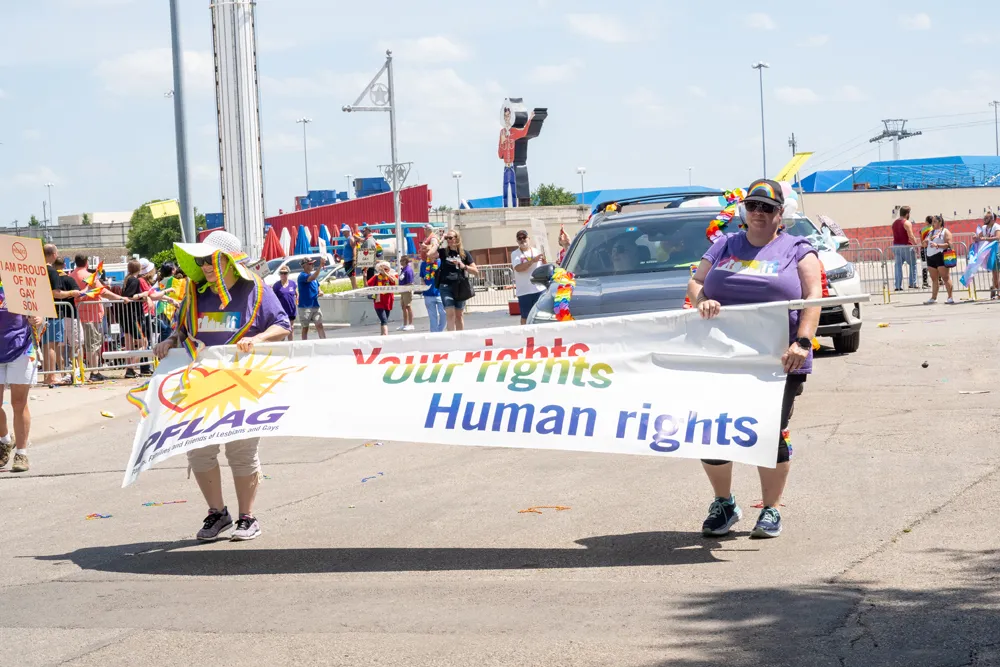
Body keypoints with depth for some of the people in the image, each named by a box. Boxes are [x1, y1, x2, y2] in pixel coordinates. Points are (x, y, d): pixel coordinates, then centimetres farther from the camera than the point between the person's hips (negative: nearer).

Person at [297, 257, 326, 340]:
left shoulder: (313, 274, 14)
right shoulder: (302, 276, -11)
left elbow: (317, 286, 26)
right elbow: (312, 278, -31)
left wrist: (320, 292, 1)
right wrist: (320, 266, -36)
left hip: (315, 305, 6)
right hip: (305, 307, -6)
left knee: (319, 325, -3)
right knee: (305, 327, 2)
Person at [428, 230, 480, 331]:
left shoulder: (464, 253, 6)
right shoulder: (443, 252, 5)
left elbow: (476, 272, 5)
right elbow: (430, 255, -15)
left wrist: (464, 266, -13)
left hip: (460, 286, 1)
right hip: (446, 286, -1)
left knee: (459, 315, 9)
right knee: (450, 313, -11)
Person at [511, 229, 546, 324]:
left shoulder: (537, 251, 9)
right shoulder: (515, 254, 2)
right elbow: (518, 268, -16)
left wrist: (544, 260, -7)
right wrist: (532, 261, -23)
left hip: (540, 288, 2)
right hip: (524, 291, -2)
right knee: (525, 317, 3)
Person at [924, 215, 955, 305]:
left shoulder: (945, 232, -1)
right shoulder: (931, 232, 21)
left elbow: (949, 244, -11)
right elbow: (925, 244, 28)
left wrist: (937, 245, -21)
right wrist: (926, 242, 4)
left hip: (940, 256, -7)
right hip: (930, 256, 7)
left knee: (945, 277, -8)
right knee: (934, 279, 9)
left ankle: (950, 297, -8)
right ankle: (933, 298, 12)